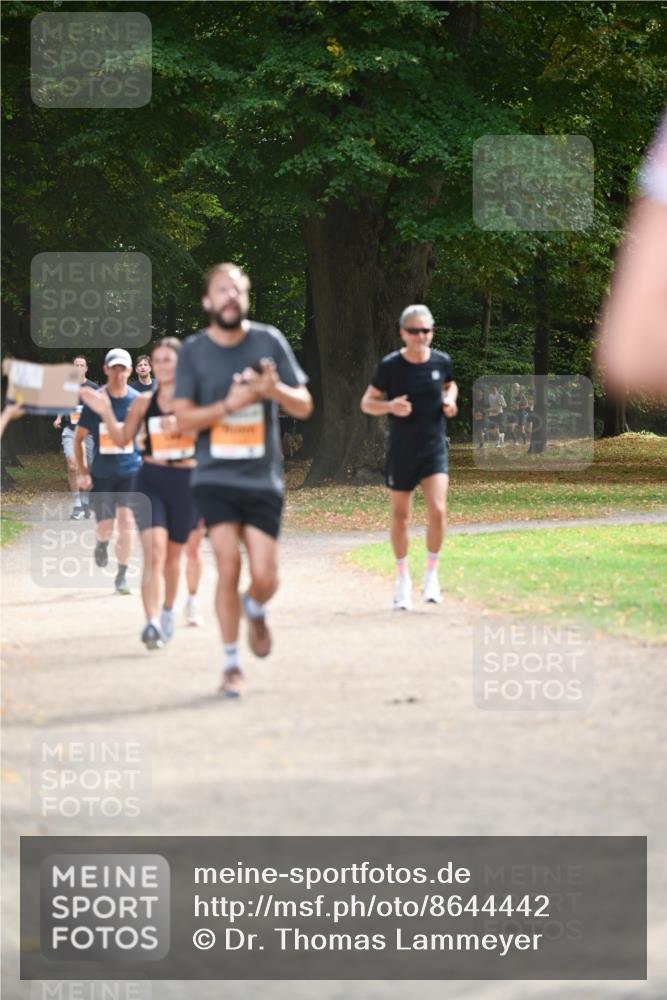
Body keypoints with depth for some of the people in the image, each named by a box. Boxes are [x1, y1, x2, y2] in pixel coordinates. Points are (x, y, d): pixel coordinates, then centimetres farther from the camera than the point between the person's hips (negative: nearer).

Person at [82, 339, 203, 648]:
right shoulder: (143, 402, 4)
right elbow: (122, 439, 8)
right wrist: (106, 413, -7)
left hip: (186, 481, 0)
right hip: (151, 480, 0)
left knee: (173, 553, 15)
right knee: (153, 552, -16)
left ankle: (167, 612, 39)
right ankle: (152, 624, -26)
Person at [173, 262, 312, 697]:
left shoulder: (269, 342, 1)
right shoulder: (194, 350, 0)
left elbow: (304, 406, 2)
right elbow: (183, 418, -3)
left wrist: (275, 389, -19)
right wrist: (229, 405, -18)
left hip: (263, 478, 1)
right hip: (215, 477, -1)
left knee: (265, 577, -4)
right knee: (229, 568, -10)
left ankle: (255, 611, 33)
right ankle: (231, 664, 4)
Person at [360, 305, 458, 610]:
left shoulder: (441, 361, -1)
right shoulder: (390, 365, -9)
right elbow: (367, 403, -1)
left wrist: (449, 400, -1)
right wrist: (390, 406, -21)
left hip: (434, 450, 1)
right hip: (401, 452, -1)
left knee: (437, 510, -16)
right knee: (400, 517, 7)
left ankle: (432, 574, 2)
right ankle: (403, 577, 27)